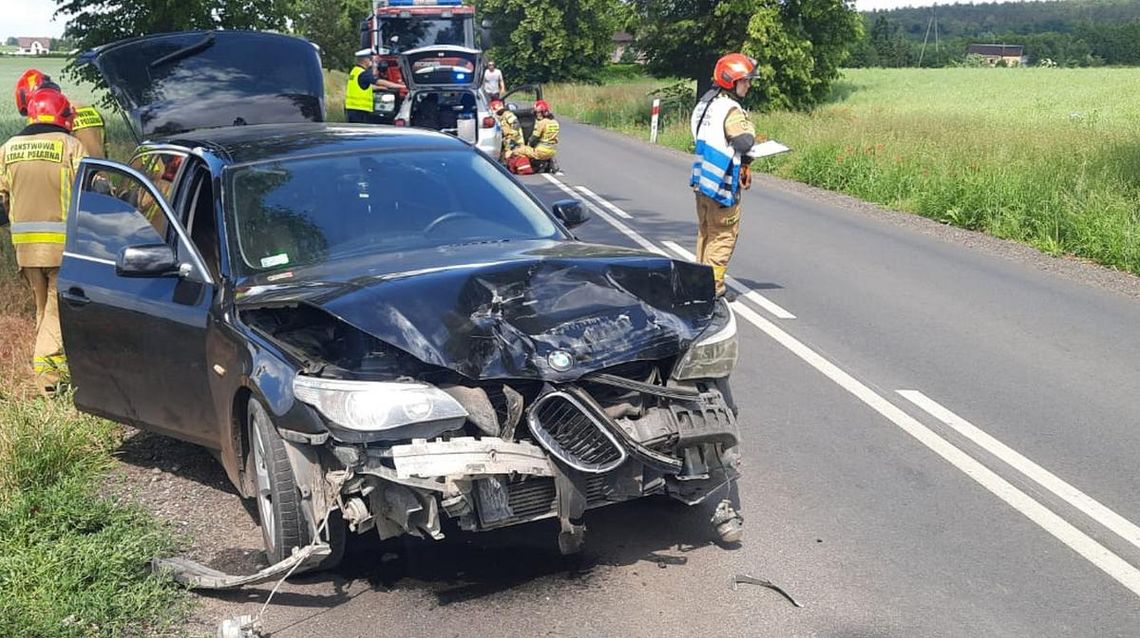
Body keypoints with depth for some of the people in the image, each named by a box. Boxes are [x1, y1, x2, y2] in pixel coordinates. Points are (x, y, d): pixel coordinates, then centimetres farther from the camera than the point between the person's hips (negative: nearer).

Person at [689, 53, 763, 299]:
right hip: (721, 184, -9)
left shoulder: (705, 103, 12)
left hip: (702, 180, 9)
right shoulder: (730, 109, -18)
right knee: (723, 235, 0)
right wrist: (748, 126, -6)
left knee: (706, 232, 18)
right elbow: (745, 141, -30)